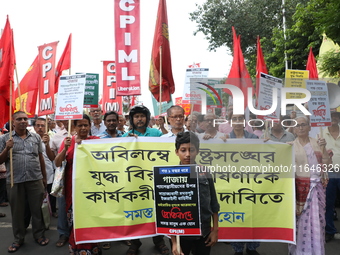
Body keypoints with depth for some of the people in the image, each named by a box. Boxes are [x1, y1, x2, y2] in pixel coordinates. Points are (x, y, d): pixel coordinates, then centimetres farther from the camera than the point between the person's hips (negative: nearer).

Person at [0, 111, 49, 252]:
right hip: (14, 181, -1)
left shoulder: (36, 137, 8)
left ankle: (39, 235, 25)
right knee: (17, 211, 11)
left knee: (37, 209, 9)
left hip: (35, 180, 1)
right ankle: (18, 239, 26)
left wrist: (44, 177, 13)